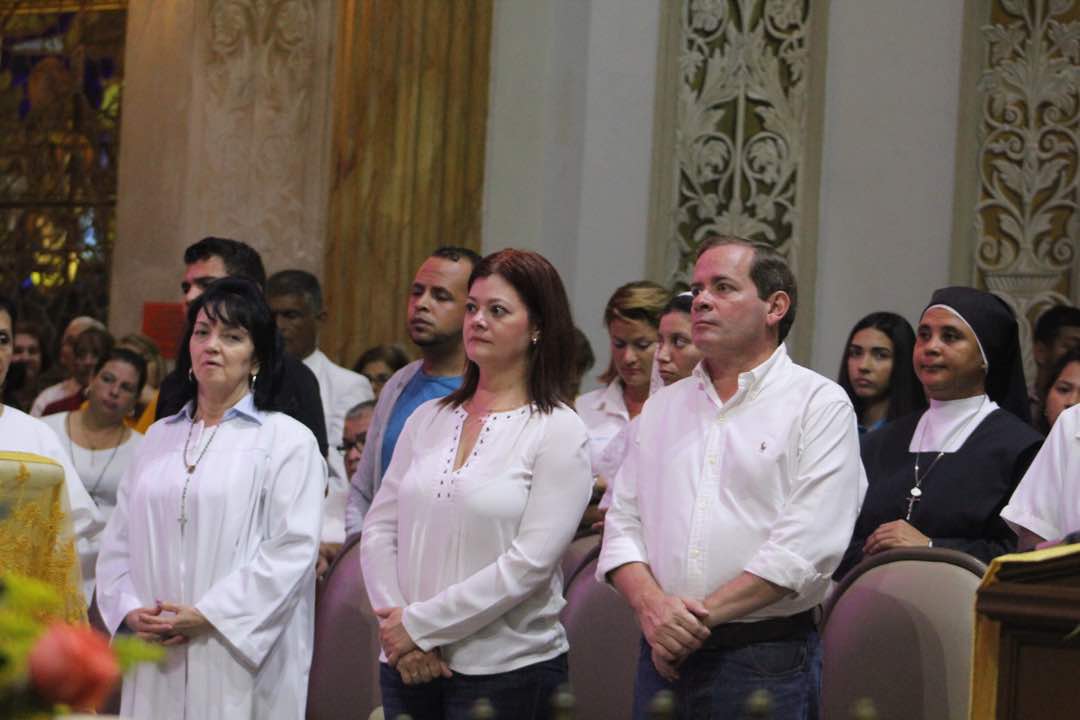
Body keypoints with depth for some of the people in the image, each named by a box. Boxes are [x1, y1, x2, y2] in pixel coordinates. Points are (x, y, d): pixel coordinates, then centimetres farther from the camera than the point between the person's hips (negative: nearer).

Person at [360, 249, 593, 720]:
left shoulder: (558, 432, -6)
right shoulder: (427, 420, 9)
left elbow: (530, 563, -13)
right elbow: (379, 528, 7)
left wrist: (421, 624, -12)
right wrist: (395, 620, -8)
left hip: (506, 670, -4)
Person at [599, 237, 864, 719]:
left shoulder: (820, 404, -2)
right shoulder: (663, 406, 14)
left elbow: (808, 542, -13)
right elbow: (623, 522, 9)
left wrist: (704, 614, -15)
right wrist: (651, 606, -10)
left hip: (766, 660, -4)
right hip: (663, 658, 4)